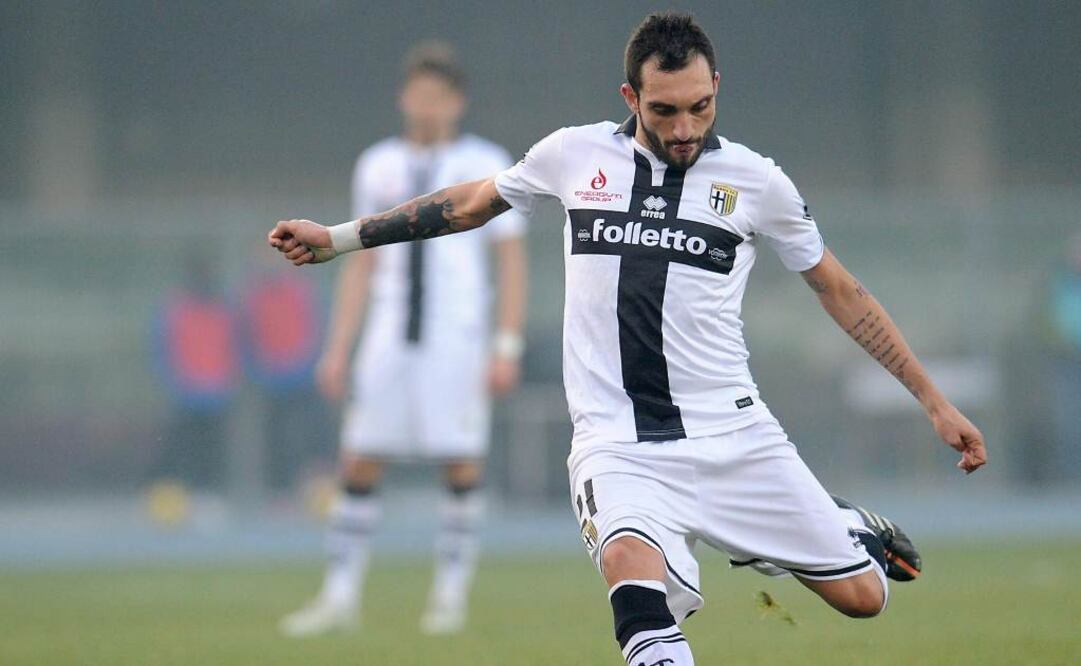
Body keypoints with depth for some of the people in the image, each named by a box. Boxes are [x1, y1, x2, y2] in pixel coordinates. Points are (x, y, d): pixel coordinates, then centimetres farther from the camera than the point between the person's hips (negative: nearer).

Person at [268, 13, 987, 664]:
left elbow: (840, 291, 12)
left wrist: (935, 401, 12)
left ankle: (848, 529, 34)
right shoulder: (575, 155, 3)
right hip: (618, 445, -1)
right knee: (632, 560, -34)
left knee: (863, 596, -1)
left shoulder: (756, 180, 1)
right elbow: (473, 202, 21)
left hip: (733, 432, 1)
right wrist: (338, 238, 23)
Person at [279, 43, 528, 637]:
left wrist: (507, 347, -6)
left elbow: (512, 261, 2)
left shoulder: (485, 165, 2)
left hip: (457, 338, -3)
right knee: (359, 462, -1)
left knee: (463, 465, -4)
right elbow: (362, 265, 16)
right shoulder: (378, 167, 12)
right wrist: (337, 351, 10)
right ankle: (340, 596, 4)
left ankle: (451, 594, 7)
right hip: (390, 338, 3)